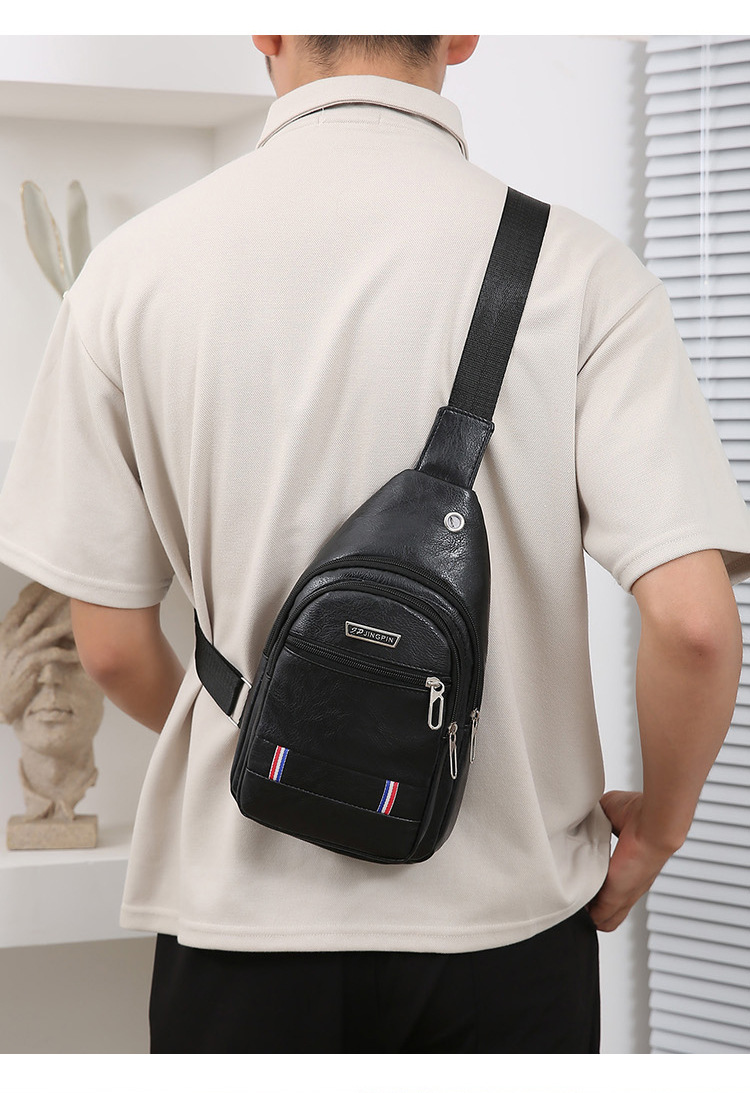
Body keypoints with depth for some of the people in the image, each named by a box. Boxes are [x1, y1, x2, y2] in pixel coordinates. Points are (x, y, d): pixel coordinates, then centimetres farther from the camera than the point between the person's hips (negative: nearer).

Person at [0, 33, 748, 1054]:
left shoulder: (133, 266, -6)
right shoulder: (575, 265, -11)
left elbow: (112, 646, -2)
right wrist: (657, 825, 2)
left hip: (242, 904, 1)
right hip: (505, 909, 0)